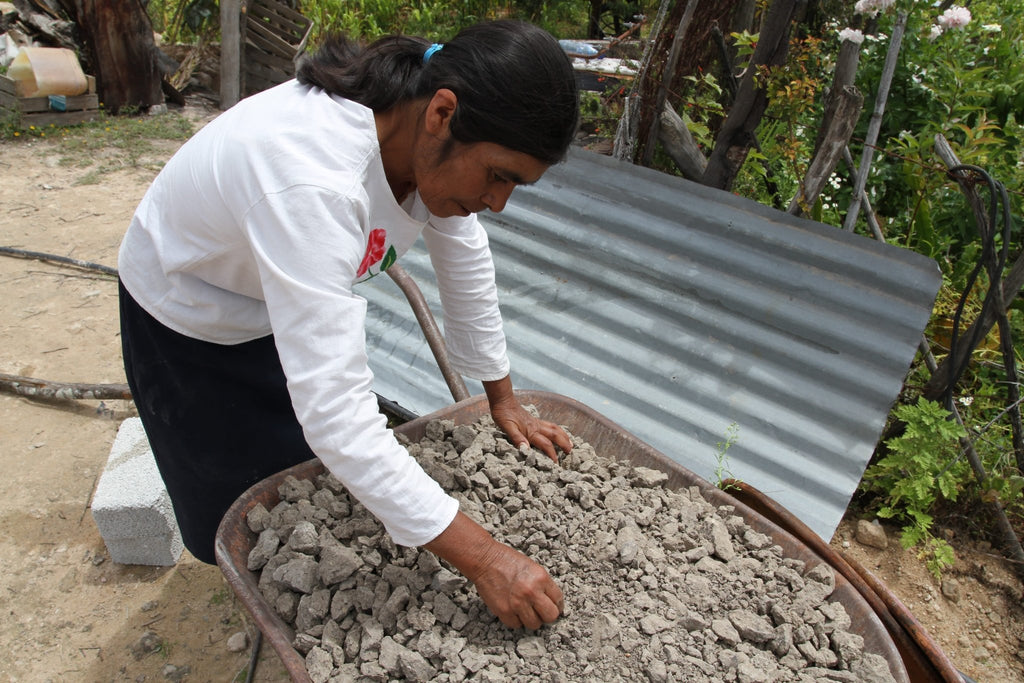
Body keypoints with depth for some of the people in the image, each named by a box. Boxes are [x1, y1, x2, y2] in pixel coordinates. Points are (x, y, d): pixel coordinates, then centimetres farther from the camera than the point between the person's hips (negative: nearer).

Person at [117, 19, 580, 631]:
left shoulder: (435, 135, -21)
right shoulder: (311, 178, -45)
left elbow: (467, 263, -6)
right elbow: (332, 408, -47)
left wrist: (504, 400, 0)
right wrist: (482, 558, -44)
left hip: (300, 296, 6)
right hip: (188, 322, -6)